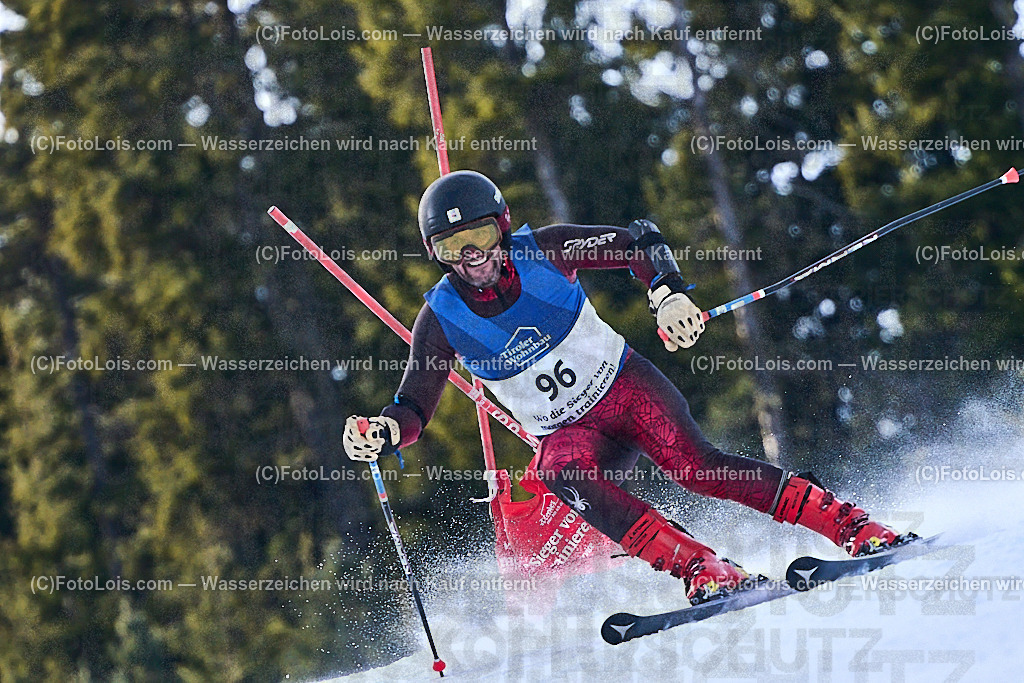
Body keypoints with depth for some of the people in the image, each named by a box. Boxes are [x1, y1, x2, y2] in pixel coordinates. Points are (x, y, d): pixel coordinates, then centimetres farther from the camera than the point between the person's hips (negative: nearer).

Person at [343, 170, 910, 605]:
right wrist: (381, 434, -30)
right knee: (563, 475, -34)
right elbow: (413, 410, -6)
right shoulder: (442, 320, -9)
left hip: (625, 385, -1)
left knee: (696, 466, -27)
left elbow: (637, 242, -8)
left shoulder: (540, 251, -12)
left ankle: (849, 524, -27)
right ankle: (703, 571, -42)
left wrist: (667, 292, -28)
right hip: (568, 433, 1)